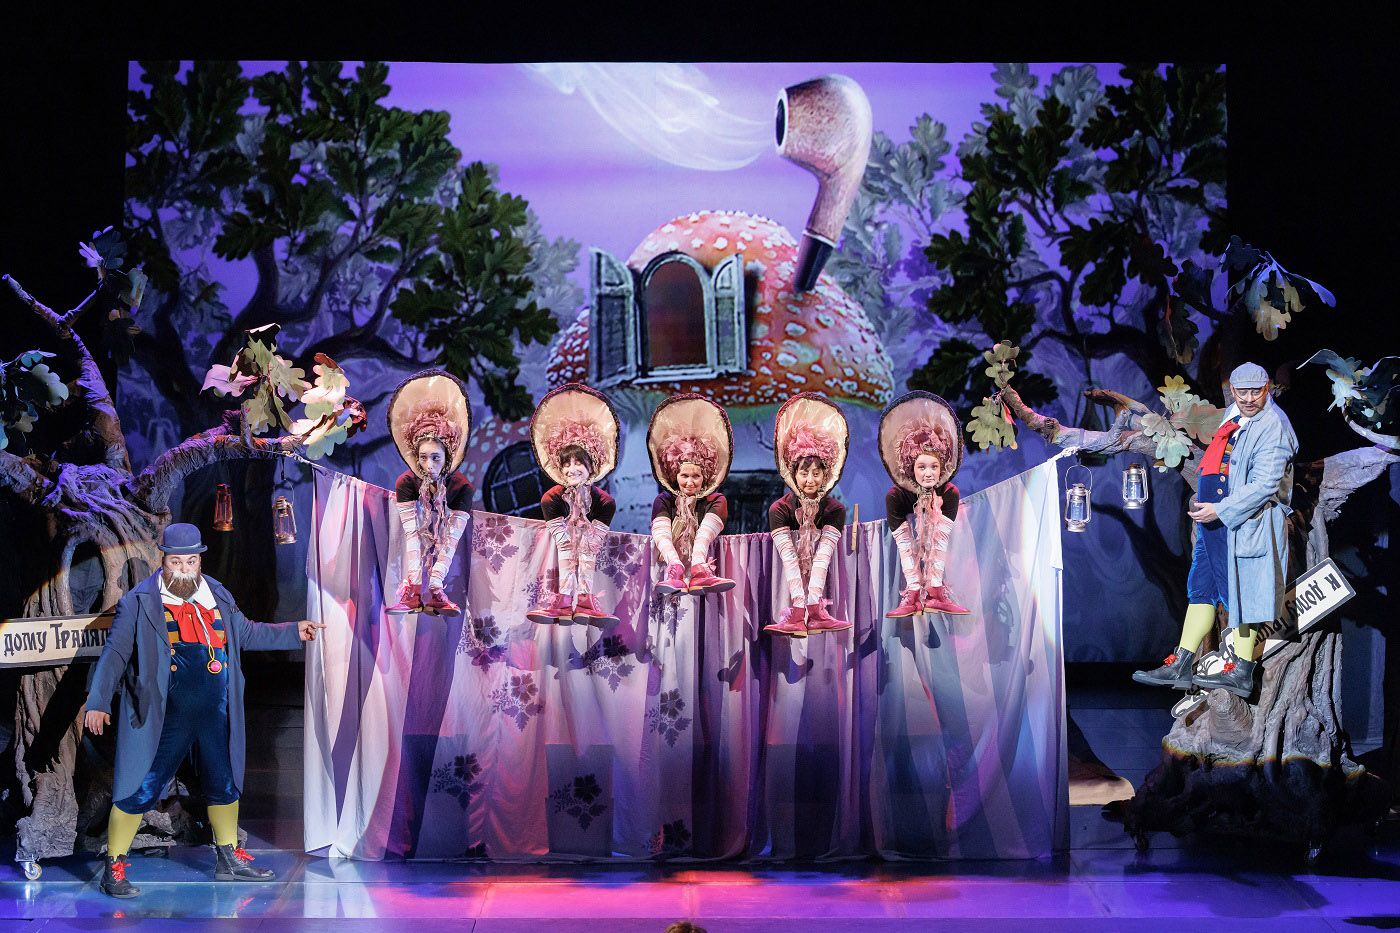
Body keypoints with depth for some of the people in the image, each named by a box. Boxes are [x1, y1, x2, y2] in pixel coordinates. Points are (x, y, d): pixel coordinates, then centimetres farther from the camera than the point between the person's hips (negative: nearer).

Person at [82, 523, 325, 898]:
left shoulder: (217, 596, 9)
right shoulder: (140, 602, -6)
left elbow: (247, 633, 22)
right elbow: (115, 652, -9)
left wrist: (294, 631, 15)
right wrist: (98, 701, -17)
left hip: (215, 715, 6)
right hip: (162, 719, -5)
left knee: (225, 785, 17)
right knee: (139, 790, -3)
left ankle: (229, 859, 35)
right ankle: (114, 867, 10)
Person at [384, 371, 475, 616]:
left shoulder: (462, 488, -19)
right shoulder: (407, 483, -19)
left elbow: (451, 540, -26)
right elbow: (411, 533, -28)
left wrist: (435, 581, -36)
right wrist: (416, 581, -38)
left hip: (439, 547, 0)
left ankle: (433, 592, -26)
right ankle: (413, 591, -30)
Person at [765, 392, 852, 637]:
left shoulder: (835, 510, -3)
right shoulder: (780, 510, -7)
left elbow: (822, 557, -16)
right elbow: (789, 559, -18)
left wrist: (812, 603, -30)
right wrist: (800, 604, -31)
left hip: (820, 581, 1)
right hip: (790, 582, -1)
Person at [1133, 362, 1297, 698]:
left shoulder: (1273, 428, -14)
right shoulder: (1235, 415, 13)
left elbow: (1264, 485, -21)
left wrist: (1219, 510, -23)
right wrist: (1205, 503, 24)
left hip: (1244, 523, -9)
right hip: (1215, 519, 10)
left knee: (1239, 591, -5)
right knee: (1200, 587, 9)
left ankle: (1242, 672, 3)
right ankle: (1181, 667, 13)